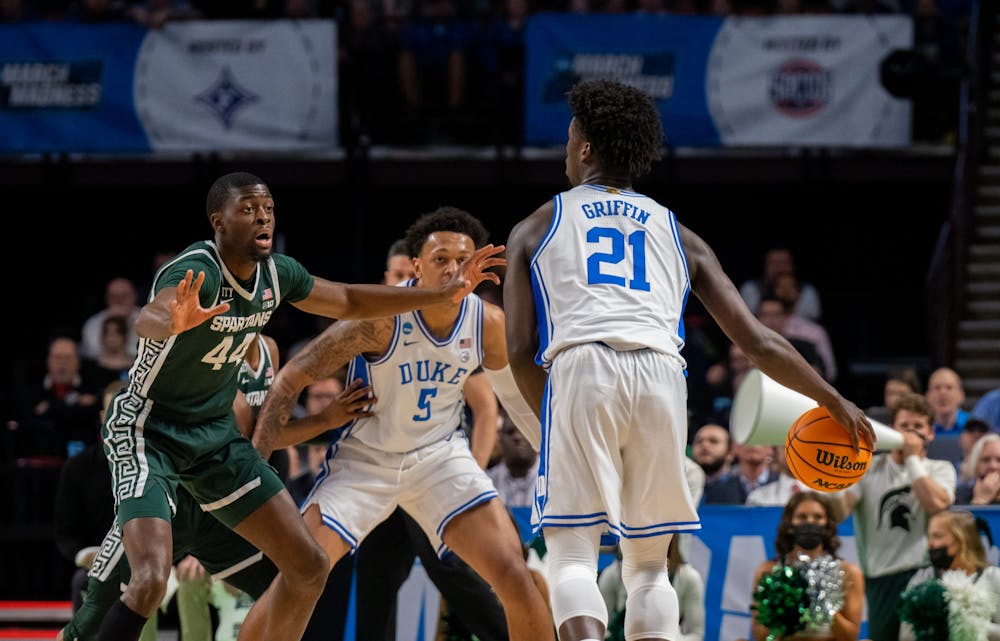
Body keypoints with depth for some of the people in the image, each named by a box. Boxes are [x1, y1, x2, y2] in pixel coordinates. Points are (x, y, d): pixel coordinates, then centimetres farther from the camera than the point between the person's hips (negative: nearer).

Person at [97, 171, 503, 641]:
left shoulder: (276, 273, -2)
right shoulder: (195, 271, -26)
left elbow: (349, 303, 16)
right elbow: (147, 318, -48)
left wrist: (442, 294, 12)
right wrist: (175, 322, -73)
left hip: (215, 431, 8)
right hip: (148, 429, -8)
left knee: (309, 567, 4)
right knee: (151, 580, -27)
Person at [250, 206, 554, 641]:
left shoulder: (488, 323, -12)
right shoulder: (381, 318, -25)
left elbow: (516, 391, 11)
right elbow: (291, 379, -18)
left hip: (438, 455, 3)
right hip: (364, 457, -3)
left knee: (513, 574, -13)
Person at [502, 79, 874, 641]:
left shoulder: (536, 229, 22)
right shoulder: (677, 235, 28)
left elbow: (521, 351, 13)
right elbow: (756, 341, 22)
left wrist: (555, 422, 28)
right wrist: (834, 400, 32)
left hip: (581, 368, -2)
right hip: (661, 374, 2)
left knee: (573, 551, -1)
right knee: (649, 562, 15)